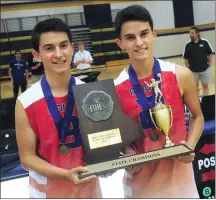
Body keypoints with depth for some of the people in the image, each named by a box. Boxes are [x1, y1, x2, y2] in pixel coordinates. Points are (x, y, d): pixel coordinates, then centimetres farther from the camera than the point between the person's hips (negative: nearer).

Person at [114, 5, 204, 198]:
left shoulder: (181, 75, -9)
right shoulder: (115, 88, -10)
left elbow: (197, 116, 5)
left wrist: (189, 146, -9)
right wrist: (127, 151, -15)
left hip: (178, 173, 1)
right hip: (140, 178, 0)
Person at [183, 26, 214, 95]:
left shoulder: (205, 42, -6)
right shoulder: (188, 45, -2)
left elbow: (210, 54, 1)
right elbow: (186, 58, 5)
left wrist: (209, 65, -3)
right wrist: (188, 67, 0)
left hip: (205, 69, -1)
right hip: (193, 70, 1)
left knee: (205, 86, 9)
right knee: (195, 86, 13)